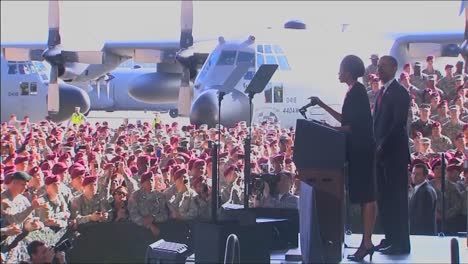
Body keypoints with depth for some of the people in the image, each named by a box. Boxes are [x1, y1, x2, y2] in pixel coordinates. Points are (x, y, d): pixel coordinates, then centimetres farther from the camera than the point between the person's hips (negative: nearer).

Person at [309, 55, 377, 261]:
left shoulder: (357, 91, -12)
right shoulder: (354, 91, 15)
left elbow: (356, 125, -18)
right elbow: (346, 121, 20)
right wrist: (323, 106, 23)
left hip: (361, 150, -9)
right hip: (357, 150, 9)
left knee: (365, 195, -9)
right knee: (363, 195, 9)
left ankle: (367, 242, -8)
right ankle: (366, 241, 11)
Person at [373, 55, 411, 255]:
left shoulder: (399, 93, -9)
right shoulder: (382, 92, 17)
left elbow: (398, 123, -17)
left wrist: (383, 145, -19)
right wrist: (376, 145, 8)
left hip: (395, 153, -9)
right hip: (381, 153, 9)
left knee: (397, 198, -5)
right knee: (384, 198, 10)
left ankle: (401, 243, -1)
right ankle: (390, 238, 17)